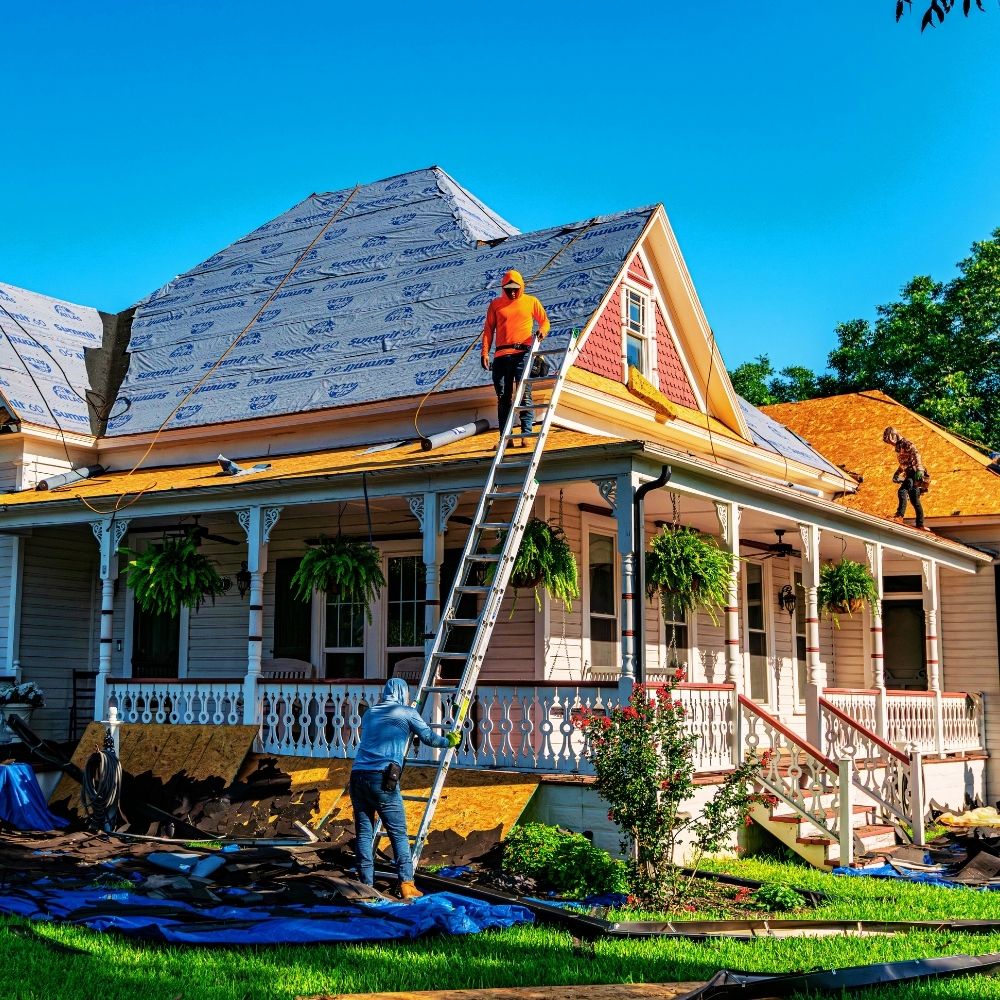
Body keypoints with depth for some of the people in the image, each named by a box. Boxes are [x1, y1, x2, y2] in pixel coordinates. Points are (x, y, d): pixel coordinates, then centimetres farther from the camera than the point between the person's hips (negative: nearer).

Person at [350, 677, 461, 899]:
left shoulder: (369, 713, 23)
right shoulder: (407, 713, 9)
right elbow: (429, 737, 15)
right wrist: (449, 741, 34)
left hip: (358, 775, 5)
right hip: (383, 778, -5)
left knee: (364, 833, 8)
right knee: (398, 833, 2)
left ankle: (366, 885, 6)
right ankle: (406, 884, -2)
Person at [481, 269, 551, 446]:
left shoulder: (531, 302, 11)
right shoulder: (495, 304, 13)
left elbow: (544, 321, 16)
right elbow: (488, 330, 11)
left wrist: (542, 330, -8)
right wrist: (485, 353, 1)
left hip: (523, 353, -2)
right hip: (501, 355, 2)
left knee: (524, 394, -10)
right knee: (503, 397, 3)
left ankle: (526, 433, -10)